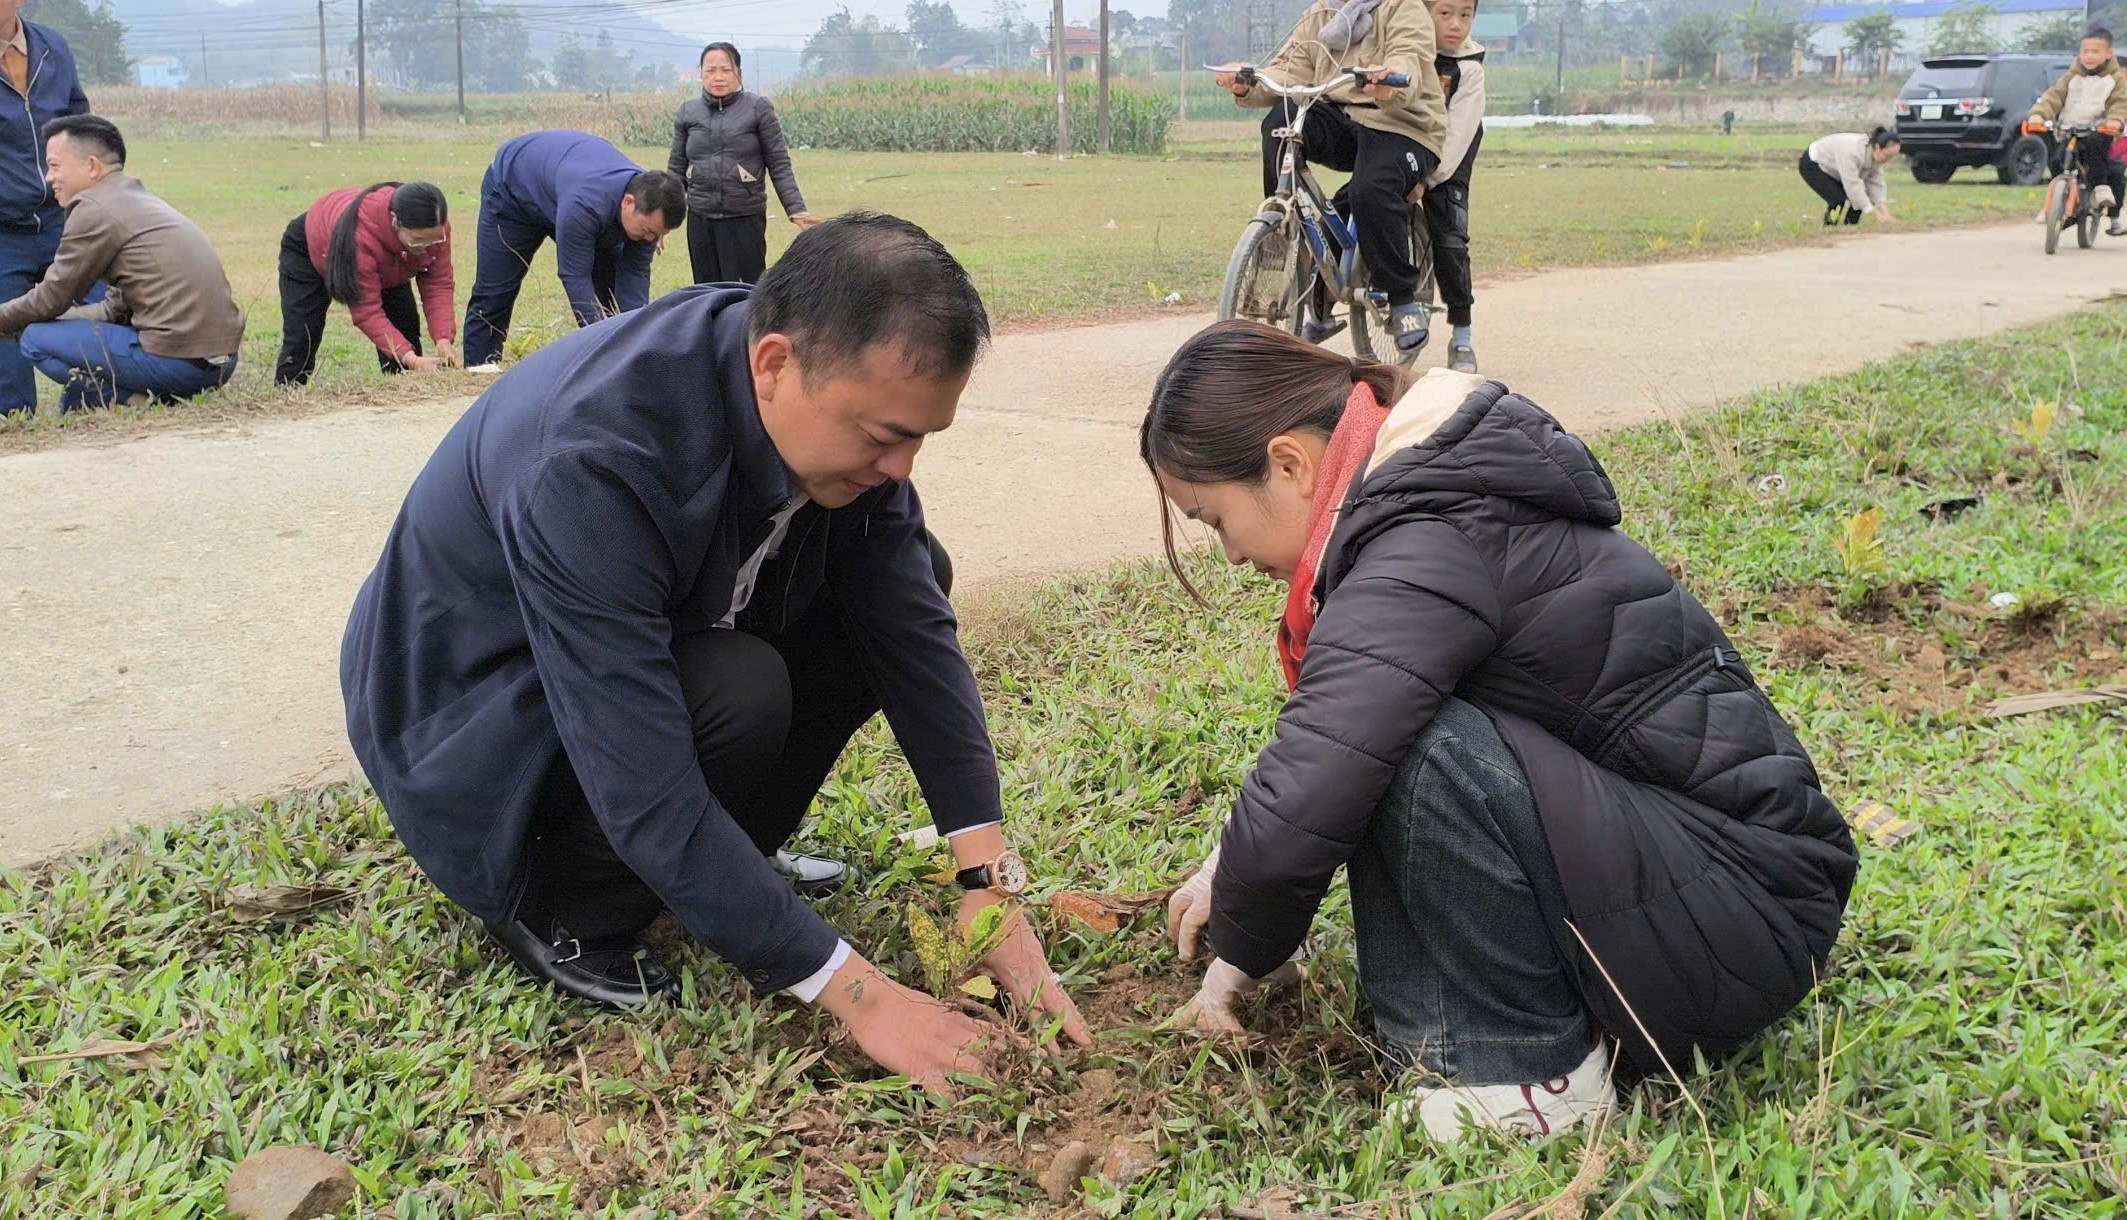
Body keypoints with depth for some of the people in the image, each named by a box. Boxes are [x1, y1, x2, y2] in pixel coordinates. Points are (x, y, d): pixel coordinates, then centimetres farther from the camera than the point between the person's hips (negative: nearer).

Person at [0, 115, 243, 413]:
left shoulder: (95, 209, -6)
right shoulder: (142, 201, 22)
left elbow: (52, 298, 1)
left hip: (177, 361, -9)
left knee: (36, 339, 4)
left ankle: (131, 400, -8)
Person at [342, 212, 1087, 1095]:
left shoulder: (835, 398, -18)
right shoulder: (590, 464, -39)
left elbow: (912, 624, -11)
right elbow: (647, 798, -37)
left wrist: (991, 877, -17)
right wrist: (857, 993, -33)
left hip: (654, 635, 7)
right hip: (467, 720, -7)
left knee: (909, 576, -6)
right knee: (741, 696, -34)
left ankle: (727, 852, 5)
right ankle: (555, 910, -6)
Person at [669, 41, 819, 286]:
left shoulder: (759, 108, -2)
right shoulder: (688, 111, 7)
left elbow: (780, 165, -2)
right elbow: (677, 169, 13)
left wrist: (796, 209, -12)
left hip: (746, 218, -3)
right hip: (700, 218, 3)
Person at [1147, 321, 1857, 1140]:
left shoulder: (1428, 553, -25)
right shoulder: (1427, 494, 6)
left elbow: (1294, 817, -32)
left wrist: (1236, 958, -12)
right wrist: (1234, 862, 14)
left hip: (1751, 915, -10)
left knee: (1425, 753, -29)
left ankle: (1529, 1077, -9)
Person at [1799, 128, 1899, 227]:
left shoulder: (1876, 156, -11)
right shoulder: (1852, 151, -36)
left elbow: (1876, 185, -9)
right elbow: (1853, 186, -37)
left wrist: (1885, 213, -20)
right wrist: (1877, 214, -38)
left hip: (1832, 169, 8)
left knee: (1857, 200, -3)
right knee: (1841, 201, -22)